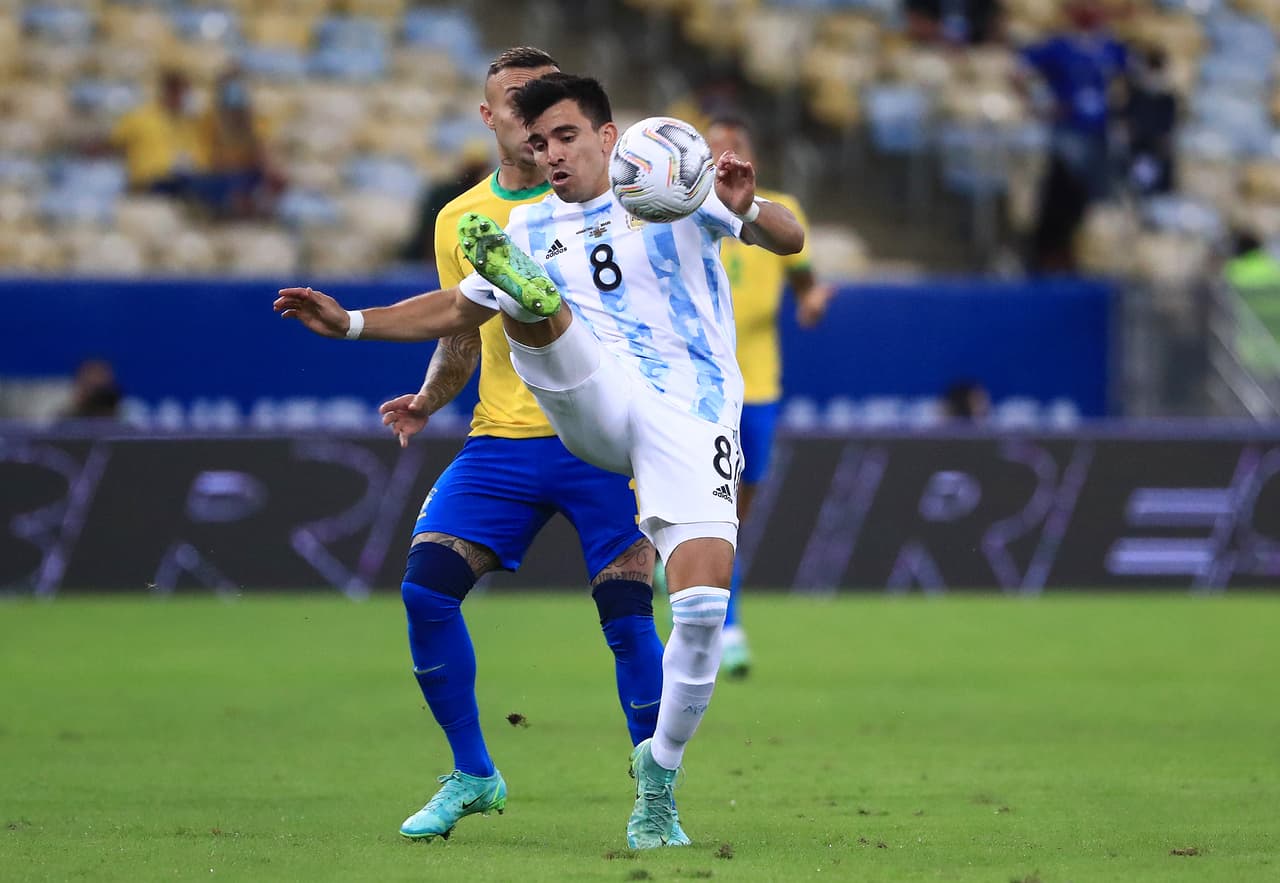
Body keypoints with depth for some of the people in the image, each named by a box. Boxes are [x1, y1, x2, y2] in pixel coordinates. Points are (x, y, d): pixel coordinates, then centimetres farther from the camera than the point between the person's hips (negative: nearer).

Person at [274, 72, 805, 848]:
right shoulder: (532, 229, 20)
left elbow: (789, 240, -2)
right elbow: (456, 310, 30)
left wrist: (748, 210, -25)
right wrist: (349, 324, 20)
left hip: (691, 412, -3)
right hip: (594, 402, 3)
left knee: (704, 604, -17)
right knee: (529, 305, -26)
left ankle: (660, 771, 1)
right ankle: (525, 288, -64)